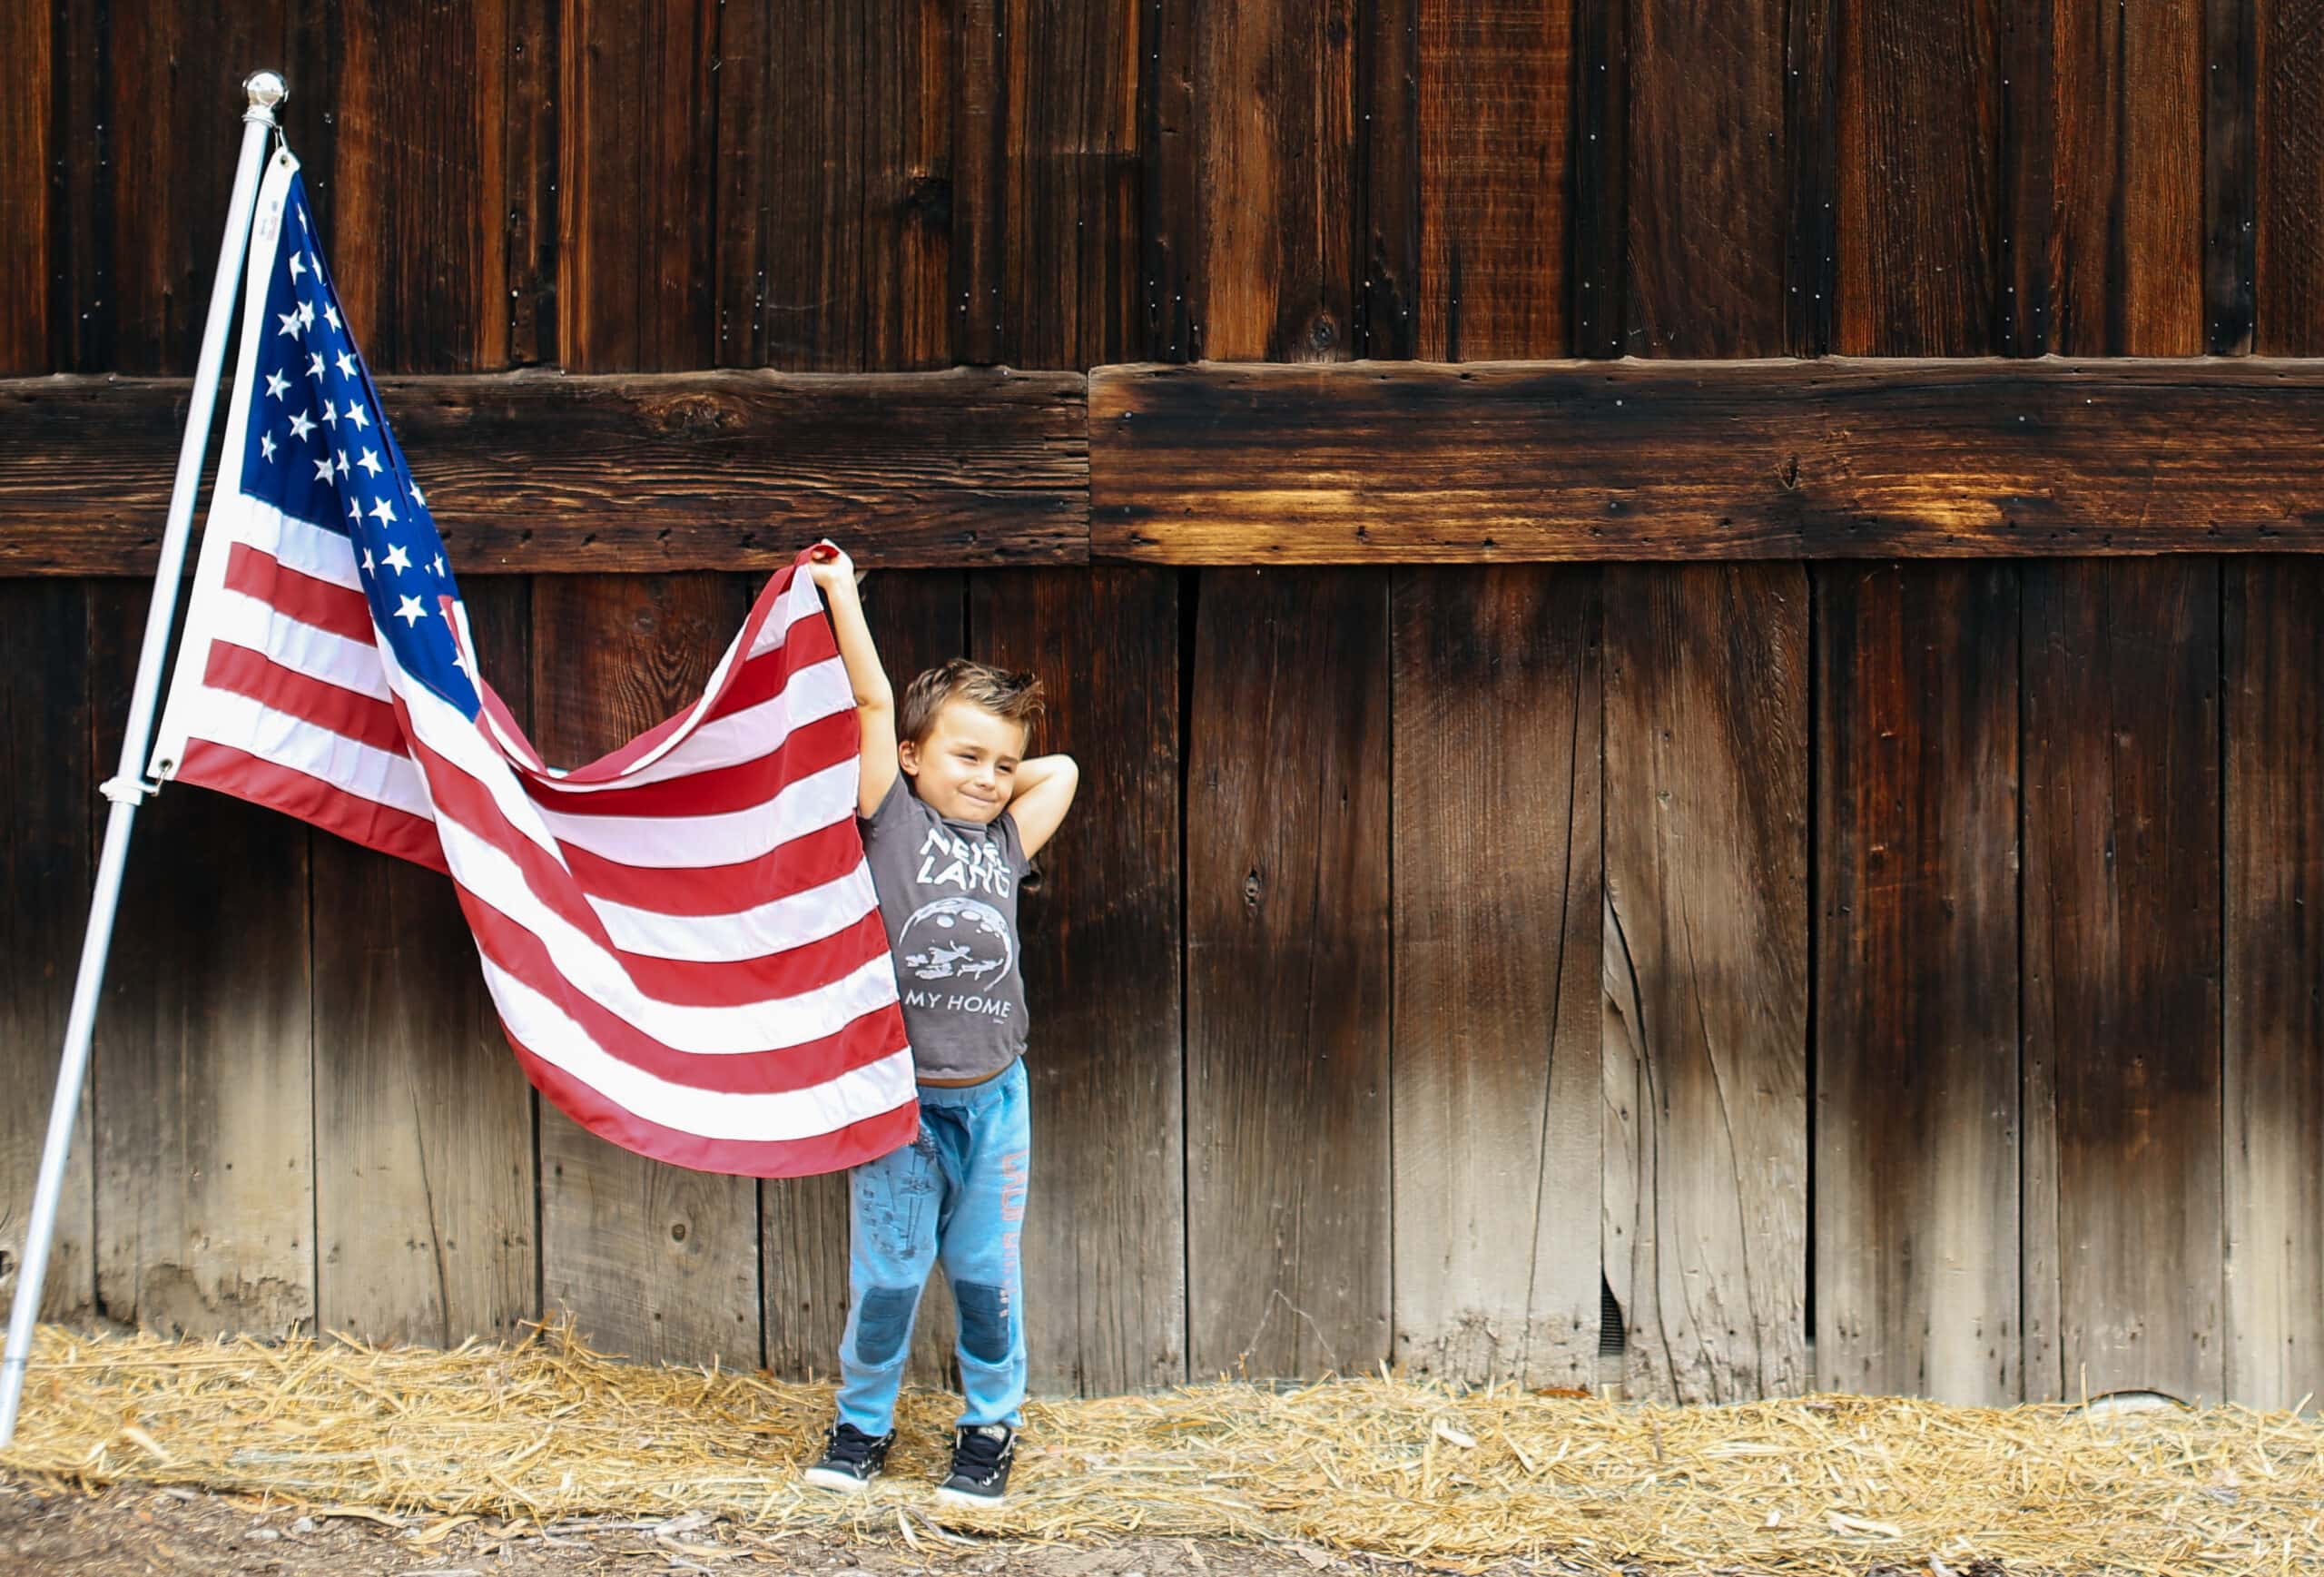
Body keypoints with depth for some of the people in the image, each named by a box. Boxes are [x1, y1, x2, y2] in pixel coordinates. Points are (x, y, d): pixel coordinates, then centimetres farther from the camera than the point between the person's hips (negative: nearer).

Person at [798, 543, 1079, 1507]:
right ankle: (862, 1423, 20)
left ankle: (991, 1428, 22)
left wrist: (1000, 778, 16)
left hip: (992, 1097, 3)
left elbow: (1061, 770, 22)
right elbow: (875, 704, -4)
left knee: (986, 1271, 8)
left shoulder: (1003, 843, 10)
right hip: (899, 1095, -3)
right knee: (887, 1272, 2)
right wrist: (840, 594, -2)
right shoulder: (892, 824, 0)